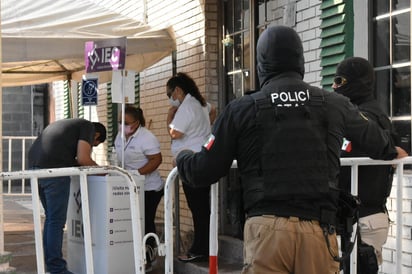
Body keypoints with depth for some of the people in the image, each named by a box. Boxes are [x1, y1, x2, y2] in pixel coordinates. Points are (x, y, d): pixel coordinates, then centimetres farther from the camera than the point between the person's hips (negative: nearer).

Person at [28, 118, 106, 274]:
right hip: (53, 169, -9)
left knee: (50, 216, 19)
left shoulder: (67, 125, 33)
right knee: (57, 220, -2)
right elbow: (83, 158, -6)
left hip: (35, 166, 9)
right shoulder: (88, 127, 7)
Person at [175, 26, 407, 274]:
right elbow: (375, 139, 29)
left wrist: (183, 157, 31)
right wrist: (393, 152, 53)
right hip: (319, 229, 2)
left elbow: (203, 173, 7)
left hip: (267, 228, -2)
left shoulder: (242, 109, 2)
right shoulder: (335, 104, 10)